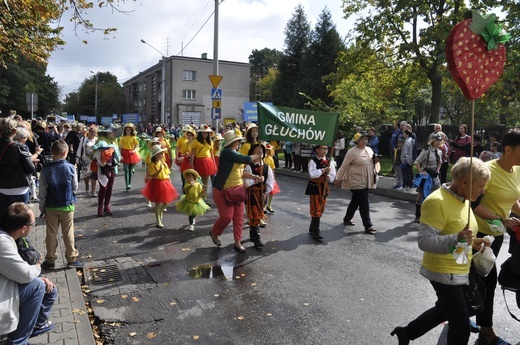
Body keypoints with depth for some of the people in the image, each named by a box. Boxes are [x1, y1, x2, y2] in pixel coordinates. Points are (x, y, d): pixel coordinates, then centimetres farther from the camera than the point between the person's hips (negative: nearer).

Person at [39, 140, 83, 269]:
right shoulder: (70, 168, -11)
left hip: (51, 207, 1)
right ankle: (71, 259, 15)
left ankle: (50, 260, 20)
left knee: (51, 234, 11)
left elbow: (42, 192, -3)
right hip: (67, 206, -1)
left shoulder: (46, 169, -8)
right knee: (68, 233, 8)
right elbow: (75, 187, -2)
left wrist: (42, 208, 6)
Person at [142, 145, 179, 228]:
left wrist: (170, 185, 6)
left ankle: (160, 213, 40)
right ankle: (158, 221, 12)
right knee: (157, 203, 2)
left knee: (166, 202, 9)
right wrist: (160, 170, -29)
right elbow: (152, 176, -19)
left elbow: (168, 175, 9)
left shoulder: (164, 163, 6)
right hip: (156, 184, -5)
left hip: (165, 184, 5)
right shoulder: (152, 164, -11)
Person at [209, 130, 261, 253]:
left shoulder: (235, 153, 12)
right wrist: (258, 155, -6)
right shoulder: (227, 152, -18)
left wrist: (254, 176, 2)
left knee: (239, 217, 6)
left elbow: (240, 172, 13)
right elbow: (246, 159, -23)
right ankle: (214, 233, 24)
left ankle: (237, 243, 16)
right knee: (227, 216, -6)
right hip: (223, 190, -9)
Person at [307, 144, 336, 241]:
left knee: (321, 209, 14)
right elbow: (312, 173, -22)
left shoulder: (328, 162, 8)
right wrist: (323, 171, -27)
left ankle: (312, 228, 30)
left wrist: (329, 177, -17)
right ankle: (316, 232, -5)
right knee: (316, 209, -7)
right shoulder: (313, 161, -9)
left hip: (324, 188, 6)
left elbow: (333, 173, 3)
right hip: (314, 187, -6)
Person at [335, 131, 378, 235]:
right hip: (357, 182, -7)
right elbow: (344, 166, -10)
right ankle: (368, 226, 0)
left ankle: (347, 219, 34)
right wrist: (338, 178, -7)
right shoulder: (352, 152, -13)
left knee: (355, 201, 18)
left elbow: (371, 163, 22)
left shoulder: (369, 150, 10)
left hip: (366, 182, 7)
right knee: (364, 203, -7)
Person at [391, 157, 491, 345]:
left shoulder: (462, 198, 4)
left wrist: (472, 241, 3)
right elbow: (424, 241, -30)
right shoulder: (437, 202, -25)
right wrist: (457, 239, -41)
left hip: (459, 270, 9)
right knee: (462, 326, 1)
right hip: (444, 272, -9)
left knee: (445, 310, 25)